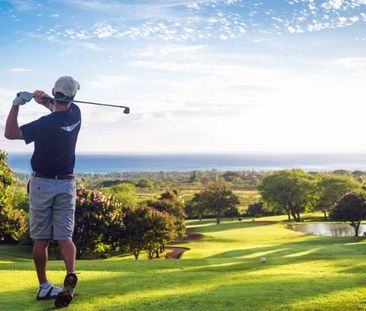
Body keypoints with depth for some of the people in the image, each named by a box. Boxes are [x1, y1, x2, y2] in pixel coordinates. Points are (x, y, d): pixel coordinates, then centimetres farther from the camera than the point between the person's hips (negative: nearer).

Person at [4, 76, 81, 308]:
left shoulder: (46, 124, -18)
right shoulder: (75, 115, -2)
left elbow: (10, 133, -11)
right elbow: (61, 109, 21)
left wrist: (17, 104, -13)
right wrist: (46, 100, 0)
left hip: (42, 184, -3)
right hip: (67, 184, 4)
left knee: (41, 239, 7)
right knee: (65, 236, 1)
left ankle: (44, 286, 12)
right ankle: (71, 276, -21)